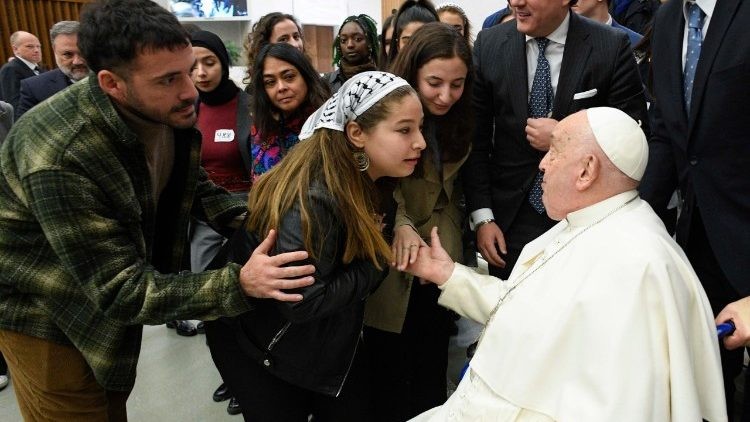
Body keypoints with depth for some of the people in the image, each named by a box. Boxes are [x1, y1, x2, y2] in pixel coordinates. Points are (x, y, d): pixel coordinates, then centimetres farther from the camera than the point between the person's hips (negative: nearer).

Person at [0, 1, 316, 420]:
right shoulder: (60, 159, -37)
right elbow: (121, 291, -33)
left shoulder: (171, 110, -17)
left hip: (113, 291, 7)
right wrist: (238, 284, -42)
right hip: (46, 311, -6)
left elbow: (189, 182, 2)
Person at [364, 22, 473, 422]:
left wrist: (450, 237, 4)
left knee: (431, 373, 17)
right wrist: (399, 224, -32)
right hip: (393, 261, -4)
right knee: (388, 376, 9)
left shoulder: (459, 119, 3)